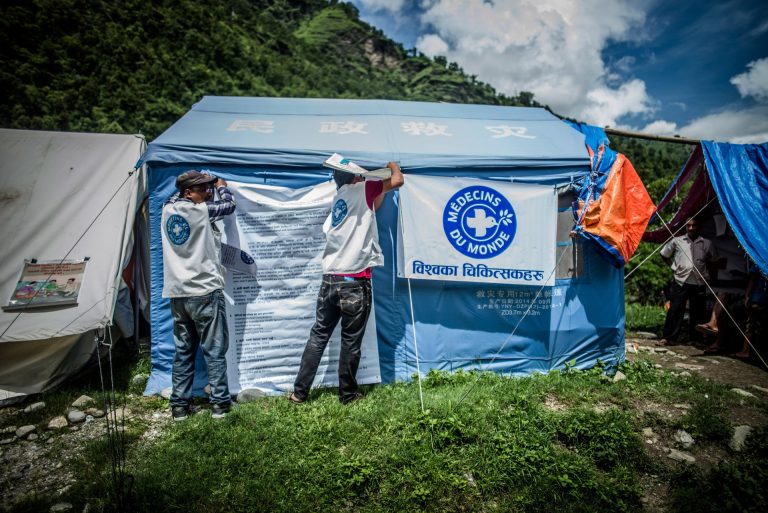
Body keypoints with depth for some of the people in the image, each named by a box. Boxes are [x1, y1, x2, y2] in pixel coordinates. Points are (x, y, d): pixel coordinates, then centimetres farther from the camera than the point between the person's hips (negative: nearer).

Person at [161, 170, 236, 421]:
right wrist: (222, 186, 26)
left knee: (183, 352, 13)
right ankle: (220, 402, 11)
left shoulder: (167, 210, 7)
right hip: (205, 292, -6)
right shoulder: (202, 211, -10)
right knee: (215, 351, 4)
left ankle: (179, 405, 18)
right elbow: (229, 204, 7)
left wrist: (205, 185, 32)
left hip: (177, 294, 6)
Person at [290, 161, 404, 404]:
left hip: (330, 280, 6)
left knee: (318, 336, 14)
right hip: (355, 282, -6)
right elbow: (398, 181, -6)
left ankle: (299, 392, 19)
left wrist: (379, 192, 31)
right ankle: (348, 394, 20)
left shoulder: (338, 200, 19)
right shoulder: (361, 190, -1)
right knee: (351, 341, 6)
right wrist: (393, 166, 16)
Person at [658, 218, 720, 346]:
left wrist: (704, 269, 9)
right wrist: (674, 267, 6)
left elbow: (714, 261, 21)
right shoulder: (677, 241, 4)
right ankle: (668, 337, -2)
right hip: (681, 282, -2)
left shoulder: (707, 243, 7)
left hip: (699, 283, 2)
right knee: (675, 310, -6)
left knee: (697, 312, 9)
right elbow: (664, 255, 15)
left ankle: (695, 339, 23)